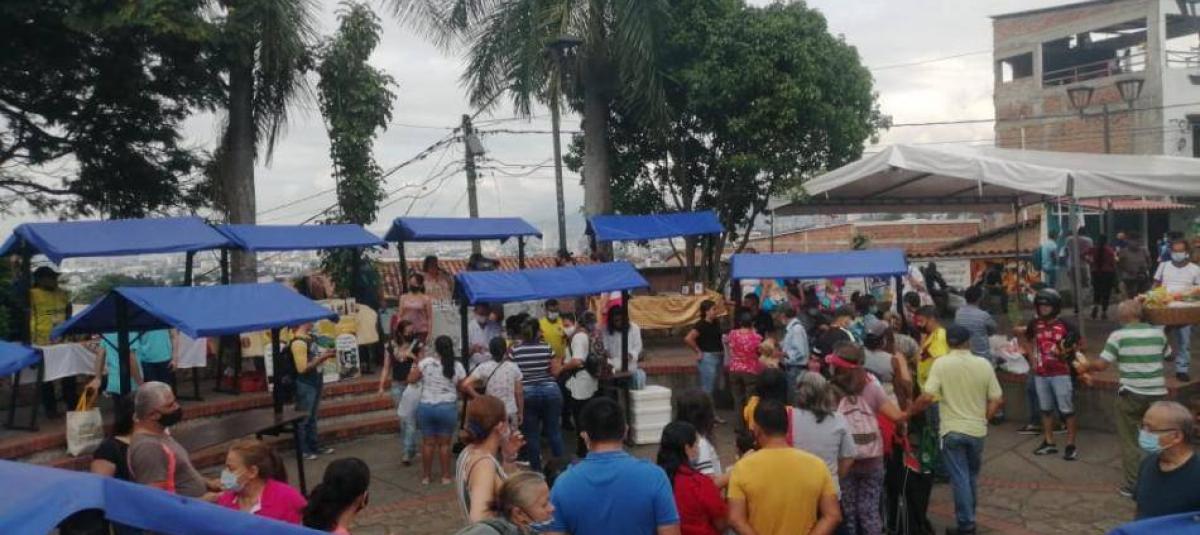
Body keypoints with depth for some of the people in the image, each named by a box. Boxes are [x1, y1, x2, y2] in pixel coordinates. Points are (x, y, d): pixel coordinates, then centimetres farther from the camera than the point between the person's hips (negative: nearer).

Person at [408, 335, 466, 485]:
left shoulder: (426, 362, -8)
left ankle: (426, 476, 21)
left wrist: (418, 362, 8)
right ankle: (445, 476, 16)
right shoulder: (457, 366, -7)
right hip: (447, 408, -1)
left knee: (428, 442, 11)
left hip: (426, 407, 1)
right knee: (444, 443, 10)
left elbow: (411, 380, -2)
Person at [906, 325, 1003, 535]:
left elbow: (927, 397, -17)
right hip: (977, 430, 3)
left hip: (952, 430, -3)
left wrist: (909, 411, -2)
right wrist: (982, 419, 14)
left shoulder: (941, 363, -11)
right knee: (971, 476, 20)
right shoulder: (984, 364, -1)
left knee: (960, 478, 4)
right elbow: (996, 400, 1)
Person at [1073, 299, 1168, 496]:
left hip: (1131, 393, -3)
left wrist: (1086, 366, 7)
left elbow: (1102, 364, -12)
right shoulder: (1158, 332, 2)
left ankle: (1133, 484, 10)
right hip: (1157, 393, 3)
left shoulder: (1118, 335, -10)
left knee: (1129, 441, 9)